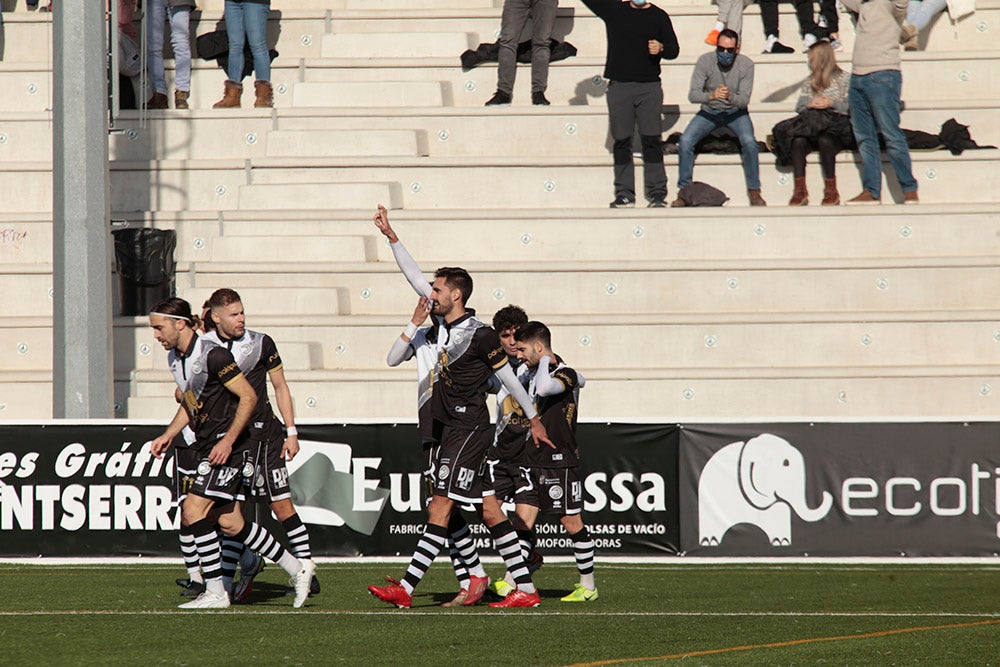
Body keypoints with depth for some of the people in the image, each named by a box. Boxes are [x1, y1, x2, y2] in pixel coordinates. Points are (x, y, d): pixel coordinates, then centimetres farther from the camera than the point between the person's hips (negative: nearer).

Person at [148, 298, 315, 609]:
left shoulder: (212, 355, -17)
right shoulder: (175, 358, 10)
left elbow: (248, 396, -17)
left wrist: (228, 440, -22)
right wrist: (169, 435, 12)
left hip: (227, 448, -9)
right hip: (207, 448, 9)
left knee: (193, 511, -15)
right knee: (229, 524, 6)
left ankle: (215, 592, -8)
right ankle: (298, 569, 19)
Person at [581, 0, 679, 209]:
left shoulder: (659, 17, 7)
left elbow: (674, 49, 9)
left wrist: (661, 48, -12)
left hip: (650, 87, -1)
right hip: (619, 87, 1)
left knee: (652, 140, -5)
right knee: (621, 141, 3)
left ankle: (657, 193, -2)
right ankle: (624, 193, 8)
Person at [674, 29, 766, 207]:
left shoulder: (746, 65, -15)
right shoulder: (705, 61, -15)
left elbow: (744, 100, -18)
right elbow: (693, 94, -20)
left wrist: (731, 97, -42)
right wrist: (711, 96, -41)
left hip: (735, 112, -1)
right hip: (709, 112, 1)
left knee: (749, 142, -29)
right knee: (685, 141, -22)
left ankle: (754, 191, -14)